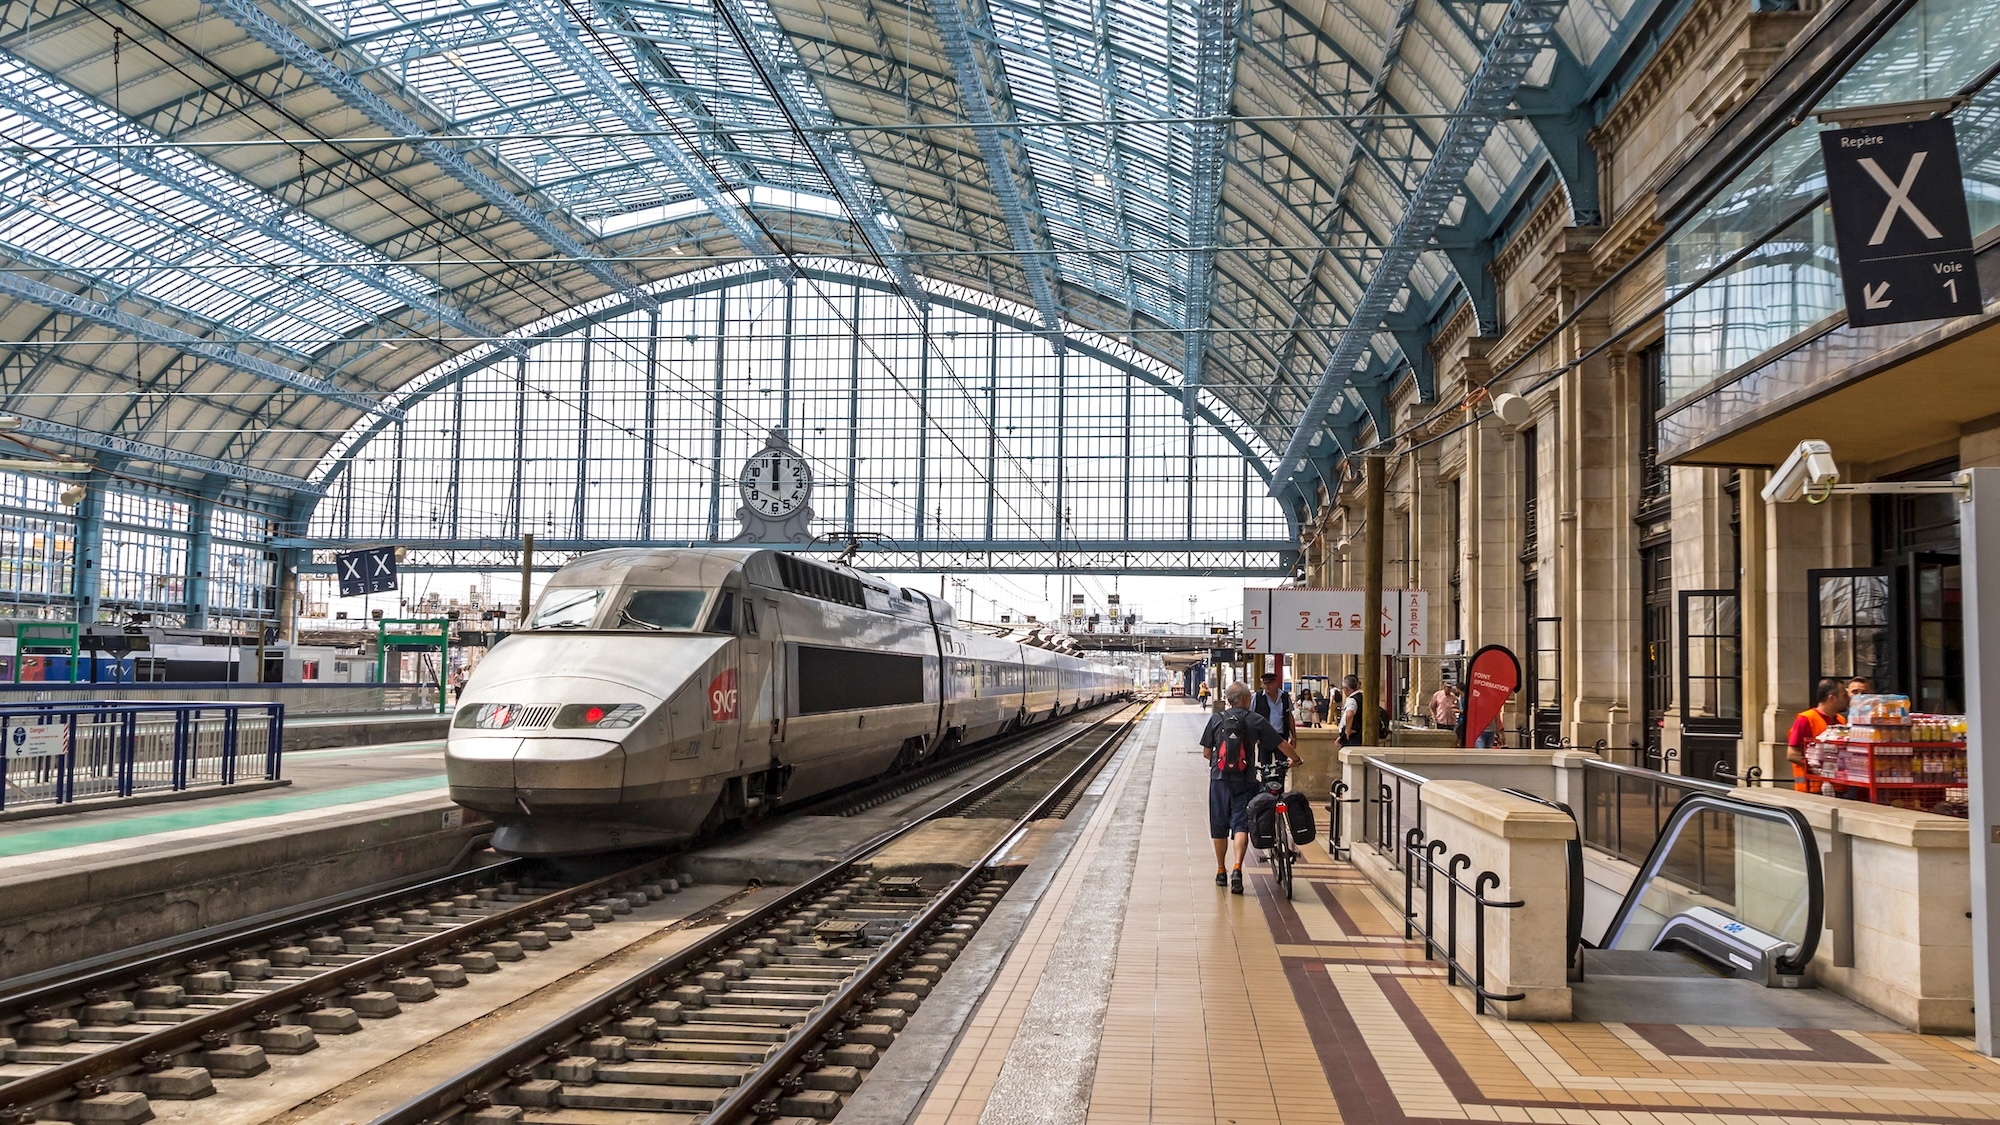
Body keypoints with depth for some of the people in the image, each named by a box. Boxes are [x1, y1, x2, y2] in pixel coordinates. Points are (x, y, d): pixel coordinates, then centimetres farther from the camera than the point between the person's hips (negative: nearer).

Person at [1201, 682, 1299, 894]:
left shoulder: (1217, 720, 4)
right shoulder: (1256, 720, 0)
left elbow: (1206, 753, 6)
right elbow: (1282, 745, 3)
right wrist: (1296, 759, 21)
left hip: (1219, 779, 2)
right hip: (1245, 781, -2)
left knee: (1219, 828, 12)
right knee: (1241, 825, -2)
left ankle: (1221, 872, 21)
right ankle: (1237, 868, -20)